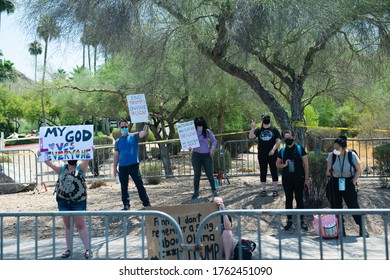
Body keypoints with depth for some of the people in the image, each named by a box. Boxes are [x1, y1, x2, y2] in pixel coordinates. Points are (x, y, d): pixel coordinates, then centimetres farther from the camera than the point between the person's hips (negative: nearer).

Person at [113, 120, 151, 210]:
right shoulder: (118, 141, 10)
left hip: (134, 165, -3)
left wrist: (146, 124, -27)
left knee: (139, 185, -2)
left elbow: (144, 132, -13)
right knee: (124, 187, 7)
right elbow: (116, 155, 11)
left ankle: (146, 203, 2)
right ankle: (126, 205, 16)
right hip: (122, 166, 3)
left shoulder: (134, 136, 3)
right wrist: (115, 168, 8)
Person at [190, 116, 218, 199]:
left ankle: (214, 190, 17)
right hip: (196, 155, 0)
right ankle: (196, 192, 16)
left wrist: (212, 149, -2)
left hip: (206, 155, 0)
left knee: (209, 173, 4)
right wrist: (190, 147, -17)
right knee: (197, 174, 6)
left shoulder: (207, 131, 2)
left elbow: (214, 140, 11)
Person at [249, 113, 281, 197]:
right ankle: (263, 189, 14)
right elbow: (251, 137, -6)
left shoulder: (274, 129, 4)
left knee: (274, 171, 3)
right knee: (263, 172, 7)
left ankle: (275, 189, 10)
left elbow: (278, 141, 0)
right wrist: (253, 127, -17)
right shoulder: (258, 130, 7)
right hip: (262, 155, 1)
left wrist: (273, 149, -14)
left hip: (272, 155, -1)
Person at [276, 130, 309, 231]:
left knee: (299, 199, 4)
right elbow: (277, 164, 12)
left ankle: (301, 220, 13)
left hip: (299, 178, -2)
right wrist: (284, 164, -9)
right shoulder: (282, 151, 6)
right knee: (288, 199, 8)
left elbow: (305, 164, -2)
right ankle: (289, 220, 17)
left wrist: (306, 178, -6)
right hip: (286, 178, 3)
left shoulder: (300, 149, -2)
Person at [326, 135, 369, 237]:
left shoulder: (352, 155, -13)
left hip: (348, 182, -2)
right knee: (336, 206, 3)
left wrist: (354, 182, -8)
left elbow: (358, 170, -3)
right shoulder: (331, 155, -8)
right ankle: (341, 230, 14)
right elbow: (328, 170, 4)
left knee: (353, 206, -6)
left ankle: (362, 229, 6)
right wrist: (330, 179, -5)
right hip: (335, 183, 2)